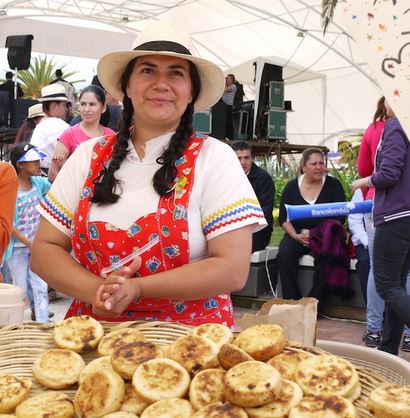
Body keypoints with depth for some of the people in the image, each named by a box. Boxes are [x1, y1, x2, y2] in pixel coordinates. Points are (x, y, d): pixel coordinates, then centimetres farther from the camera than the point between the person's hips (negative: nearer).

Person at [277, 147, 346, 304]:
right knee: (284, 254, -28)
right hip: (297, 234, 2)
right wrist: (295, 236, -13)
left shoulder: (333, 185, 5)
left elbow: (340, 216, -1)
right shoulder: (291, 187, 8)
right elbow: (283, 218, 6)